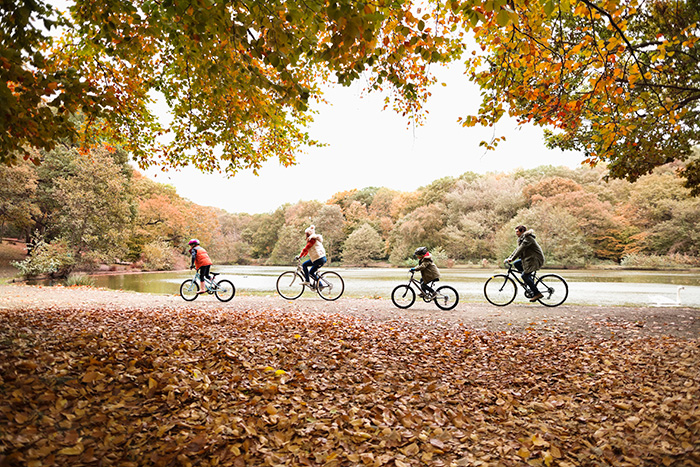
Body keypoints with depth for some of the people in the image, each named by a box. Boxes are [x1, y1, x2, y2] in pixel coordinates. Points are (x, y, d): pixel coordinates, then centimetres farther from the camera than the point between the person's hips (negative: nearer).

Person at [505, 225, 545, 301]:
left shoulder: (528, 238, -16)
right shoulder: (522, 238, 16)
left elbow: (521, 249, -24)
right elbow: (517, 249, 17)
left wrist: (512, 259, -26)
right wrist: (509, 258, 8)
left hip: (536, 260, -10)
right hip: (529, 258, 10)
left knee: (524, 275, -15)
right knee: (516, 264, 3)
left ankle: (537, 294, -10)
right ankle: (530, 275, 8)